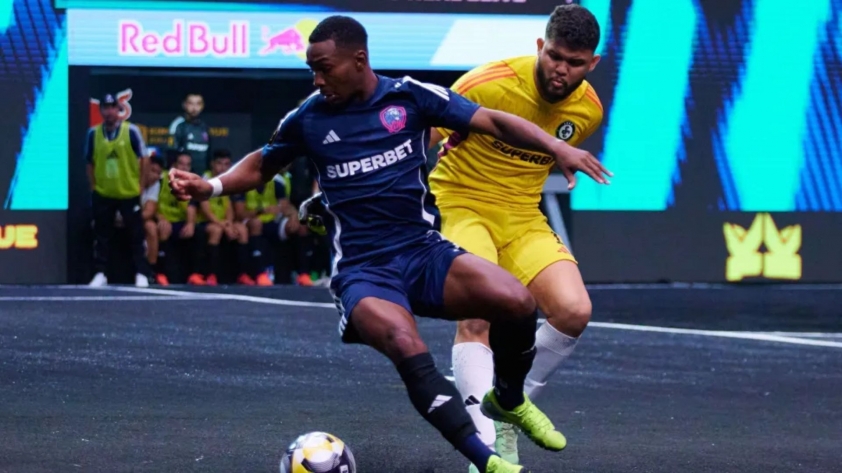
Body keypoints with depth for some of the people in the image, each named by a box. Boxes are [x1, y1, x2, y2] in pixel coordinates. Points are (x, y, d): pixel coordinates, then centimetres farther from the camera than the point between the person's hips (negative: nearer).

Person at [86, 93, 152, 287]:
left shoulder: (131, 131, -5)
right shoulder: (94, 133, 1)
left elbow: (144, 159, 0)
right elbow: (90, 163, 10)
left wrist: (141, 186, -2)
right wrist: (94, 186, 4)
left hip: (129, 193, -2)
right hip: (103, 194, 2)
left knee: (137, 235, 2)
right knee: (101, 236, 5)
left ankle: (141, 274, 7)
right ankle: (100, 274, 11)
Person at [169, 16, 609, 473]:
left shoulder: (410, 96, 1)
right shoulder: (308, 119, 3)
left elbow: (492, 122, -1)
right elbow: (260, 166, 20)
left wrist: (557, 147, -14)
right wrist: (211, 186, 1)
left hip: (424, 251, 2)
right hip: (362, 271, -2)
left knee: (516, 302, -24)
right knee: (407, 348, -34)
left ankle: (508, 400, 9)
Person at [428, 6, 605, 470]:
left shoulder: (589, 110, -4)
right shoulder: (488, 85, -21)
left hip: (522, 217, 5)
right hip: (459, 204, -5)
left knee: (573, 311, -16)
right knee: (478, 318, -28)